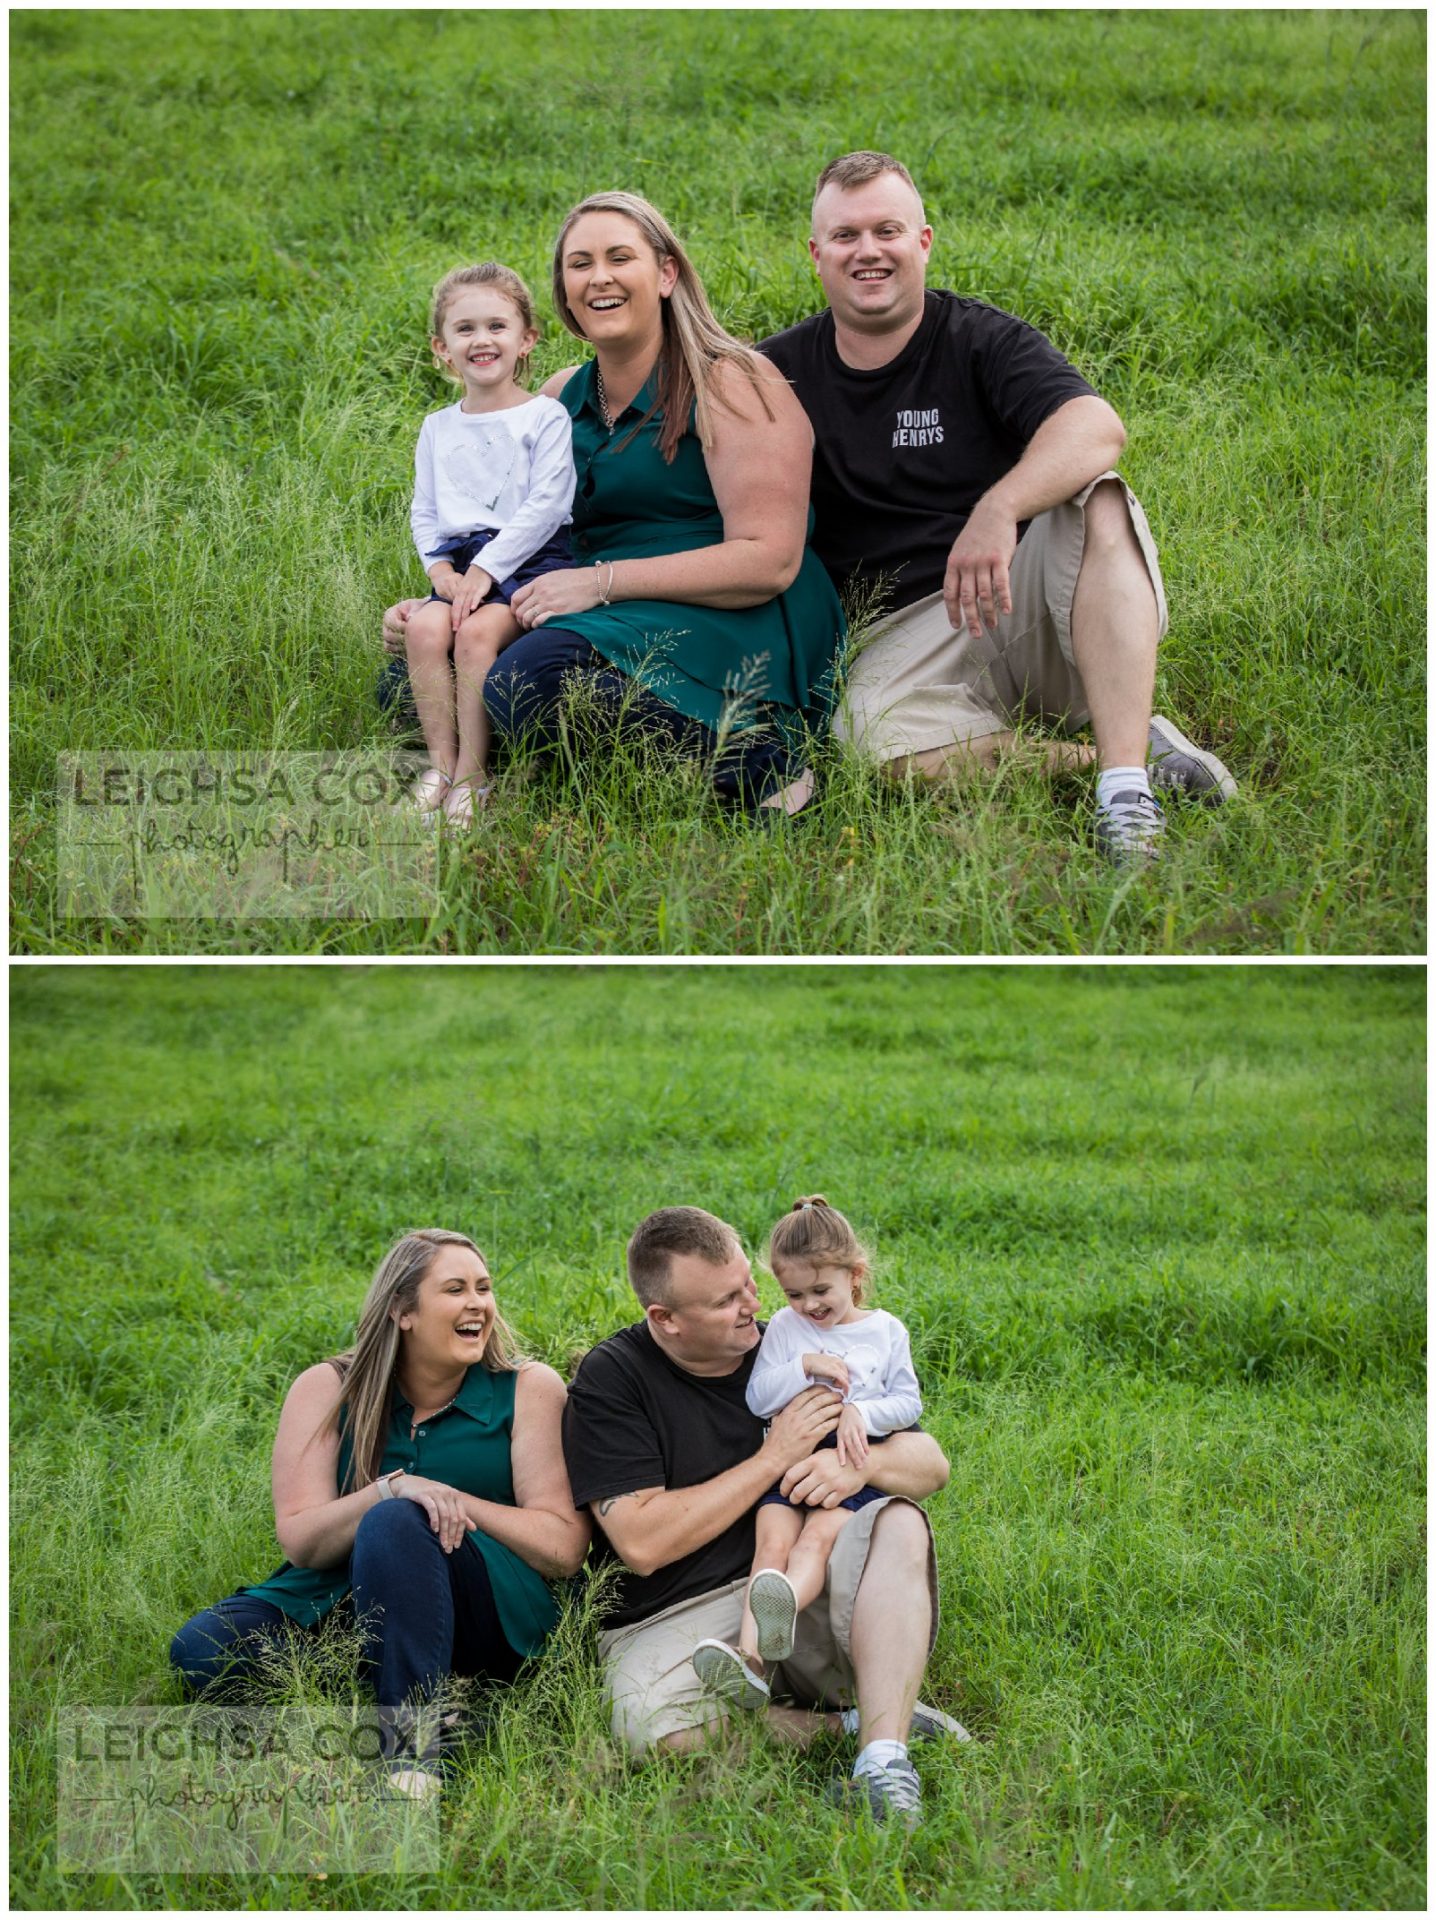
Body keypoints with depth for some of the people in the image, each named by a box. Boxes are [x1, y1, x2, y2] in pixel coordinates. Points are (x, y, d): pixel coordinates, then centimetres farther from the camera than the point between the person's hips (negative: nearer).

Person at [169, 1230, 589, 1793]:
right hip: (335, 1599, 3)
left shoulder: (528, 1389, 2)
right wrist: (390, 1489, -21)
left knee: (395, 1525, -33)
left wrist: (455, 1502, -14)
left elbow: (564, 1547, -6)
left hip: (491, 1613, -3)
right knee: (202, 1648, -23)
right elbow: (298, 1539, -5)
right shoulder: (327, 1389, 5)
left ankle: (411, 1741, -36)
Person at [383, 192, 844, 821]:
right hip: (611, 621, 7)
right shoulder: (561, 397, 15)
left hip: (731, 623, -7)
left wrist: (601, 581, -18)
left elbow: (769, 561, -15)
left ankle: (751, 754, -22)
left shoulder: (731, 384, -6)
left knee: (526, 685, -33)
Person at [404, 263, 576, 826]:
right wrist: (441, 569, -2)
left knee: (478, 631, -30)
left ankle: (472, 772, -23)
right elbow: (425, 512, 17)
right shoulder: (438, 429, 17)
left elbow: (545, 505, -10)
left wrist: (487, 569, -15)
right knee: (424, 628, -24)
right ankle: (441, 760, -17)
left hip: (530, 558, -5)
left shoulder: (545, 417, -1)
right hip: (462, 562, 5)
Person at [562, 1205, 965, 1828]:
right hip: (671, 1623, -3)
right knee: (655, 1727, -36)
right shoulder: (610, 1379, -4)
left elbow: (930, 1462, 11)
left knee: (899, 1524, -23)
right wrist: (774, 1458, -11)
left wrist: (860, 1464, -14)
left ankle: (882, 1758, -36)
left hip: (800, 1591, 4)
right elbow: (642, 1543, -15)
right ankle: (858, 1727, -16)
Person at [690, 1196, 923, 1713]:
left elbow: (908, 1402, 5)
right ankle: (751, 1657, -44)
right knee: (773, 1540, -25)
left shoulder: (886, 1331, 11)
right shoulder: (784, 1328, 12)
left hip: (854, 1463, -2)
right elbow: (758, 1400, 3)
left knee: (818, 1536, -30)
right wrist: (805, 1366, -10)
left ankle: (783, 1607, -61)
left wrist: (861, 1412, -12)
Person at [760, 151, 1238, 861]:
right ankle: (1146, 752, -22)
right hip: (909, 632, 1)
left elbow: (1096, 427, -22)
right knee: (880, 741, -33)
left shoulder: (981, 341, -2)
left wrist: (996, 511, -40)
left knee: (1101, 507, -32)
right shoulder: (782, 372, 8)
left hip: (1021, 591, -1)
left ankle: (1126, 790, -38)